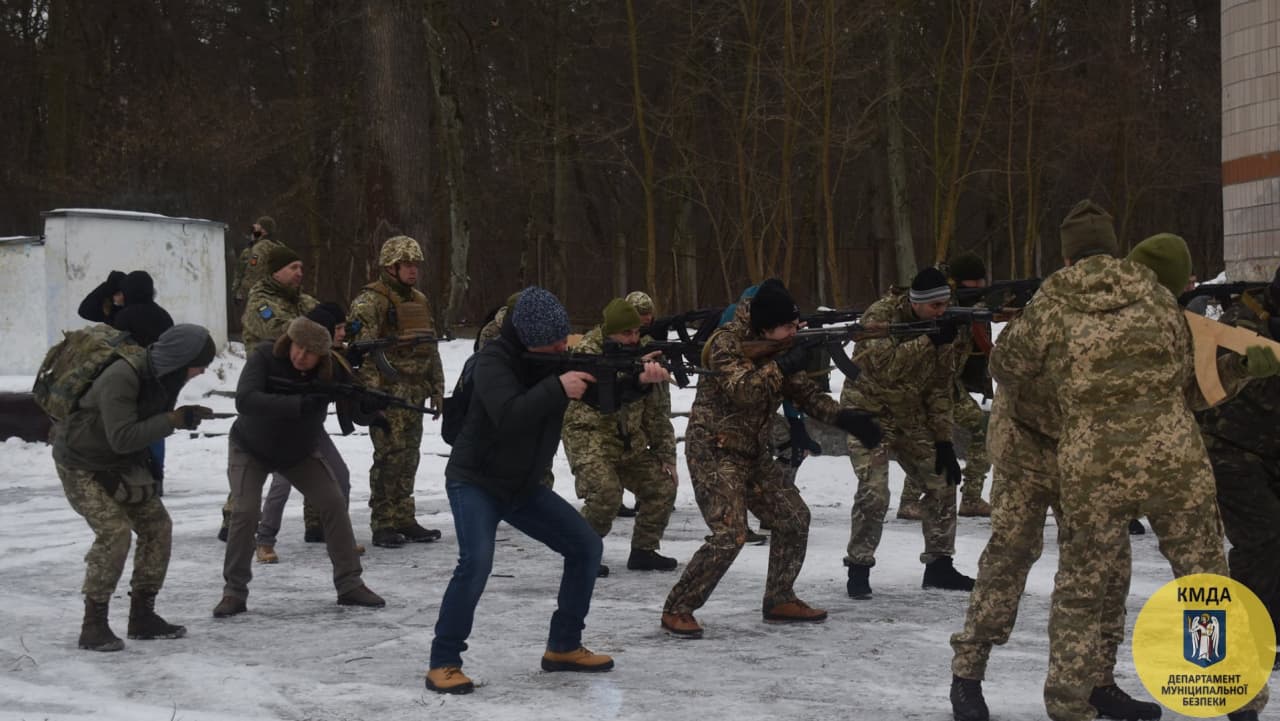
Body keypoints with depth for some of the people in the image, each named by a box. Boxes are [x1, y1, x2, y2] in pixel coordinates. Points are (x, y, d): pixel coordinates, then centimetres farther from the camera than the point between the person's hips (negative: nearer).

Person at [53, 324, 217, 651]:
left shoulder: (163, 374, -6)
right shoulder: (121, 378, -33)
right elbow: (123, 438, -38)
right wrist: (174, 420, -34)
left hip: (122, 463, 9)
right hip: (82, 463, -8)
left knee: (157, 525, 2)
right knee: (114, 531, -21)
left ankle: (142, 615, 13)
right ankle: (93, 625, -9)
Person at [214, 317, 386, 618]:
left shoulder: (332, 370, -22)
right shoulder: (264, 356, -29)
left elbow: (363, 413, -22)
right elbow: (244, 400, -44)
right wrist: (299, 404, -52)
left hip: (301, 451, 3)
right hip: (251, 449, -3)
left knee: (334, 503, -7)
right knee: (245, 511, -18)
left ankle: (350, 585, 5)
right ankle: (234, 592, -3)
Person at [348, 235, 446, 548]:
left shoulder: (419, 300, 17)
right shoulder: (370, 301, -9)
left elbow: (431, 349, 23)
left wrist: (437, 388, 19)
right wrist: (372, 392, -24)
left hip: (414, 393, 8)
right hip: (389, 393, -8)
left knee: (408, 458, 11)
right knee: (390, 458, -8)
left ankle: (404, 521, 19)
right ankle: (383, 526, -1)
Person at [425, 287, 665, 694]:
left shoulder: (562, 357, -2)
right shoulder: (494, 360, -21)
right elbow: (507, 417, -36)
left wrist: (642, 378, -29)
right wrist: (557, 388, -42)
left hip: (524, 486, 7)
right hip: (475, 481, -7)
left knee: (586, 546, 4)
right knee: (477, 562, -27)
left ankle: (563, 647, 16)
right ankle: (443, 664, -15)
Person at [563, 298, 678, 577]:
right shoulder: (587, 351, -13)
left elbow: (656, 412, 10)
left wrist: (666, 454, 6)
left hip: (630, 441, 7)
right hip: (590, 436, -7)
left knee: (663, 486, -1)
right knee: (606, 493, -27)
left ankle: (643, 551, 15)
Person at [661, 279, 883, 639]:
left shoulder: (780, 347, 5)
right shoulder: (727, 342, -17)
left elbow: (805, 393, 6)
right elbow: (741, 390, -30)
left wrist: (844, 418, -8)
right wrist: (783, 364, -29)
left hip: (753, 452, 8)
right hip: (714, 451, -8)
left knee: (794, 518, 8)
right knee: (730, 534, -19)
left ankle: (779, 600, 21)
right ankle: (678, 610, -9)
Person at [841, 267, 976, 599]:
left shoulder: (945, 327, -4)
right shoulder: (880, 315, -21)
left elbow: (941, 387, -1)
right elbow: (885, 366, -35)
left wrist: (943, 439, -6)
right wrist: (929, 340, -41)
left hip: (911, 416, 6)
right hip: (869, 412, -6)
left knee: (943, 481, 4)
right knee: (874, 492, -19)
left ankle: (939, 565, 16)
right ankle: (858, 569, -5)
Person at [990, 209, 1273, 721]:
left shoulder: (1049, 308, -1)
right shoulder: (1159, 298, 6)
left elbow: (1007, 370, 14)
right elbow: (1187, 389, 8)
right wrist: (1238, 369, 21)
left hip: (1092, 476, -1)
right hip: (1177, 466, 2)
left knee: (1078, 595, 16)